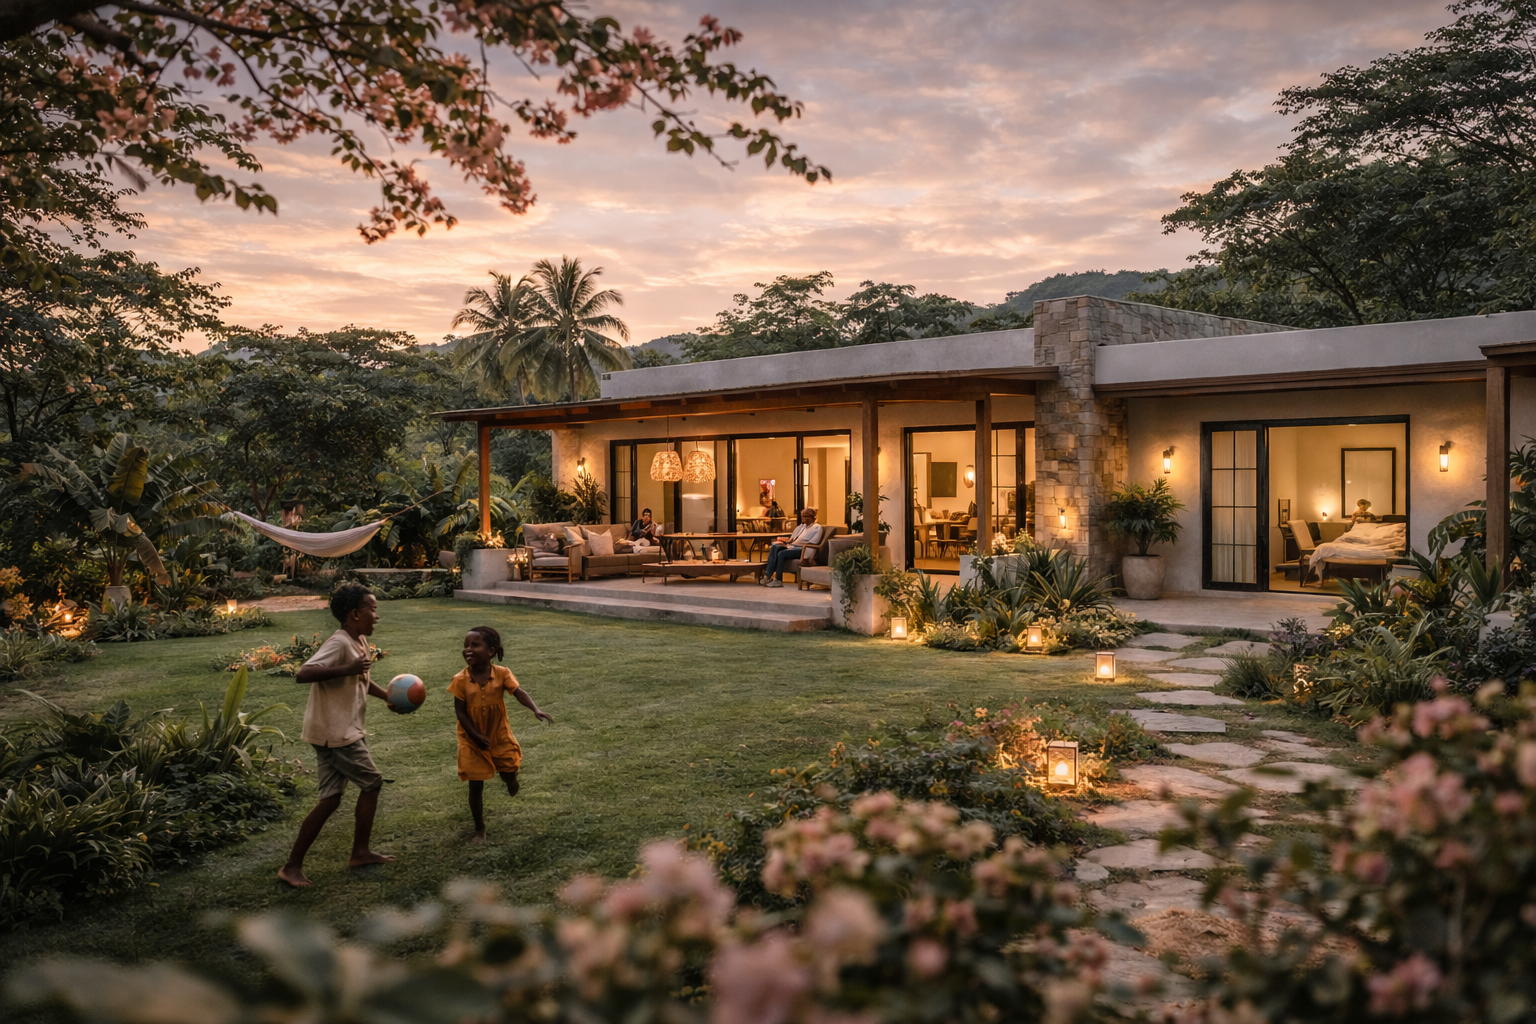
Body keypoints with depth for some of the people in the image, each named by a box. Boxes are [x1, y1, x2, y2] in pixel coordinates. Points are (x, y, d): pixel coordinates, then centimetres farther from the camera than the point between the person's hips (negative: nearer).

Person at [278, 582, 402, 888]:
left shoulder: (360, 642, 12)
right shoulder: (339, 644, -19)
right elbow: (304, 674, -31)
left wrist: (388, 697, 14)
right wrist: (348, 668, -35)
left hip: (341, 731, 9)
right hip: (337, 733, -9)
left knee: (330, 799, 8)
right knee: (371, 782, 5)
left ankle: (293, 865, 11)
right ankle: (360, 851, 19)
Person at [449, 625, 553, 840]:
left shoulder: (502, 673, -15)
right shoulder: (461, 680, -17)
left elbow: (519, 692, -22)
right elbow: (460, 712, -13)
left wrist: (536, 710, -41)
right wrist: (477, 736, -17)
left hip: (499, 736, 1)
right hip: (473, 740, -1)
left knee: (510, 773, 11)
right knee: (475, 786, 4)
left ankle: (511, 780, 51)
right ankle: (479, 828, 21)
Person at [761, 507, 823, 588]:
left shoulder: (817, 528, 1)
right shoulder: (802, 526, 26)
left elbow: (812, 544, -11)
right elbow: (792, 539, 24)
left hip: (803, 550, -8)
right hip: (793, 546, 8)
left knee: (781, 553, -30)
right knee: (774, 547, -19)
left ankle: (778, 580, -22)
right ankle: (768, 575, -29)